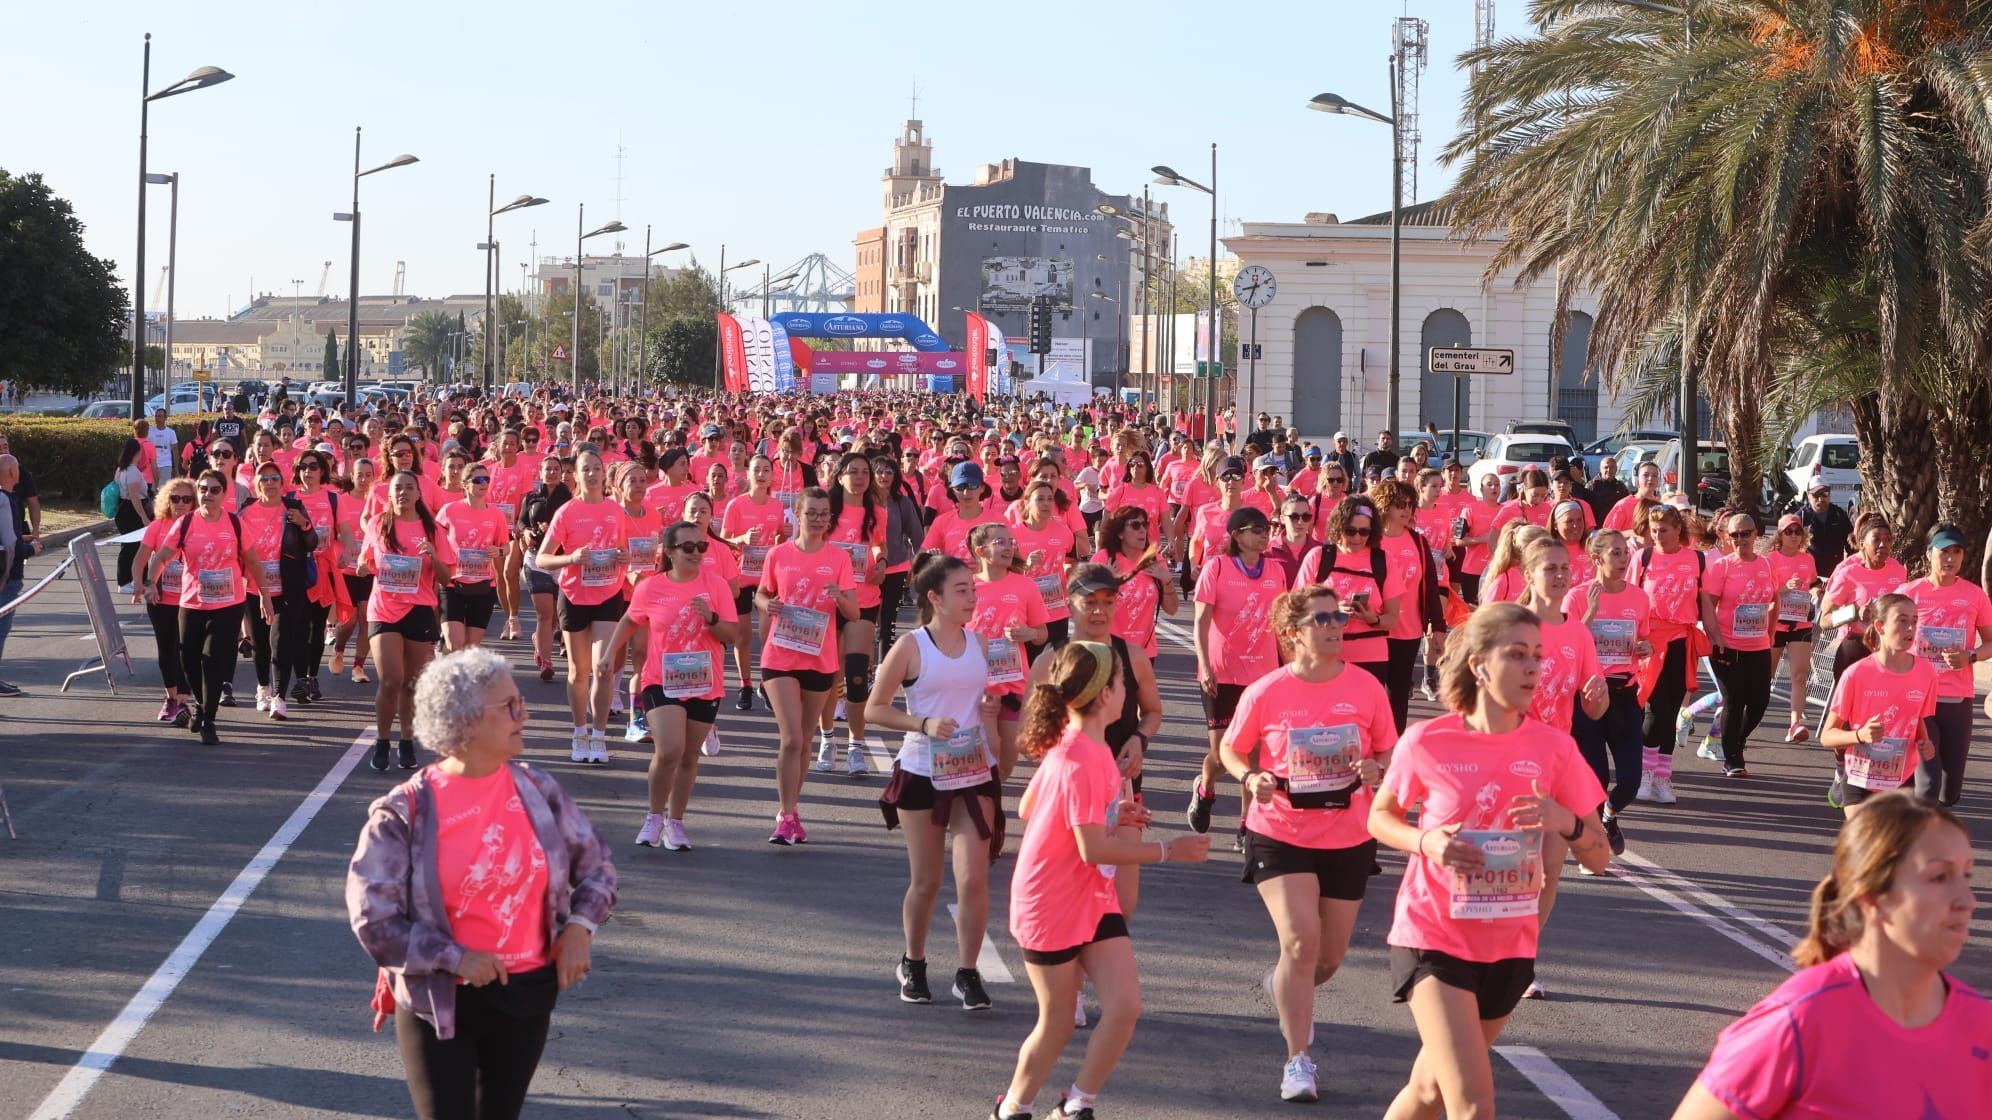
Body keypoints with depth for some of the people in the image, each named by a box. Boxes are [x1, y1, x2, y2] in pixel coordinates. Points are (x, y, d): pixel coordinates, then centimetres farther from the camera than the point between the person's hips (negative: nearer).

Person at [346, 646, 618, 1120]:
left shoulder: (536, 790, -2)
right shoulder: (404, 813, -14)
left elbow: (595, 863, 11)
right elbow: (373, 919, -14)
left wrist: (581, 923, -6)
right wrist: (453, 958, -20)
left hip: (527, 996, 4)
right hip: (439, 1002, -4)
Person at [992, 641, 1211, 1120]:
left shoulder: (1068, 745, 3)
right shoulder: (1082, 761, -25)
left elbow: (1028, 809, 12)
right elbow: (1094, 850, -27)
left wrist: (1112, 814, 10)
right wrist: (1168, 850, -19)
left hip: (1094, 899, 8)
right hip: (1053, 906, -8)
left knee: (1125, 1007, -2)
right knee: (1058, 1023, 6)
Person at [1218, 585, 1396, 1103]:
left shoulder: (1367, 688, -6)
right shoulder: (1265, 693, -10)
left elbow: (1389, 752, 5)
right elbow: (1231, 749, 3)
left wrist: (1376, 769, -18)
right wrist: (1251, 778, -18)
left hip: (1348, 840, 3)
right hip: (1280, 835, -3)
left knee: (1329, 955, 14)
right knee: (1301, 941, -16)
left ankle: (1285, 986, 50)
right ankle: (1298, 1061, -5)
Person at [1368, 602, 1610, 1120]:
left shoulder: (1553, 748, -4)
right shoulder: (1427, 743, -11)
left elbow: (1599, 857, 0)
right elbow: (1380, 816, 5)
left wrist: (1566, 822, -21)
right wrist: (1426, 841, -15)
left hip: (1509, 947, 4)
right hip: (1434, 938, -4)